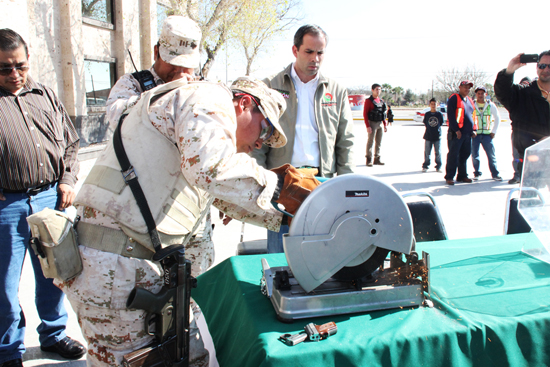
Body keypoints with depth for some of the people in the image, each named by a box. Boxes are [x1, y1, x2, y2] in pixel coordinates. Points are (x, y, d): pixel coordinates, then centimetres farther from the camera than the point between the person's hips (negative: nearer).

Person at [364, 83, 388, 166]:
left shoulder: (381, 101, 13)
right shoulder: (368, 101, -5)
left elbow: (383, 113, 18)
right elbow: (365, 114, -10)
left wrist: (385, 125, 12)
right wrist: (368, 126, -17)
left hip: (380, 124, 6)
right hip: (372, 123, -6)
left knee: (379, 142, 10)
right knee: (370, 142, -4)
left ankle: (377, 159, 19)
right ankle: (369, 160, 1)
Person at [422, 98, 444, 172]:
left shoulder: (439, 114, 0)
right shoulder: (427, 114, 1)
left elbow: (441, 123, 8)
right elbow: (425, 123, 7)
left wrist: (437, 128, 1)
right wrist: (429, 128, 0)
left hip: (437, 136, 0)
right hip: (428, 136, 0)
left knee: (438, 152, 5)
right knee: (427, 152, 4)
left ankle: (438, 166, 14)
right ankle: (425, 166, 13)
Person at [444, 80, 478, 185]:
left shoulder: (470, 100, 20)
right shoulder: (454, 98, -4)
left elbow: (473, 115, 24)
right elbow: (450, 115, -11)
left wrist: (474, 129, 13)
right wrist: (456, 129, -16)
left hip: (467, 134, 8)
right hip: (456, 133, -7)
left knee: (465, 154, 10)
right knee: (453, 155, -7)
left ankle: (462, 176, 18)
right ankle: (449, 177, -2)